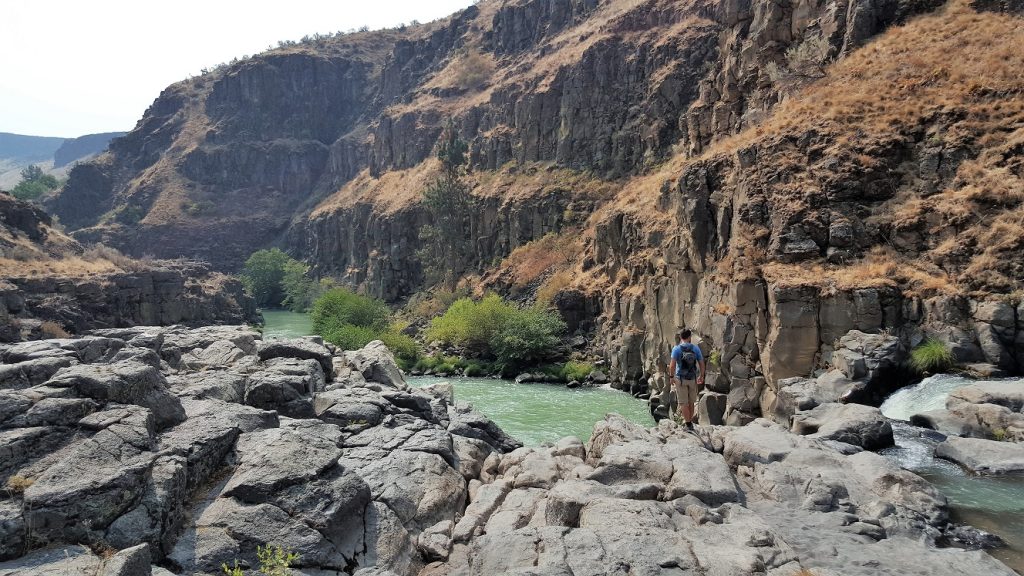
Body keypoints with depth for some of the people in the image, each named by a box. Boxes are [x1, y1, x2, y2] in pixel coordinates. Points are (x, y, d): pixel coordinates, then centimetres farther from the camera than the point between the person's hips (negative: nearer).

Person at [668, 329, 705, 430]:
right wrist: (701, 376, 15)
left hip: (680, 379, -3)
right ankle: (690, 421, 26)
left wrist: (671, 376, -6)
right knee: (691, 402, 17)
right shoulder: (695, 348, 0)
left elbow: (672, 365, -17)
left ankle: (688, 424, 1)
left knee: (683, 403, 3)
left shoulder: (676, 348, -8)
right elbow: (702, 364, 2)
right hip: (692, 379, 3)